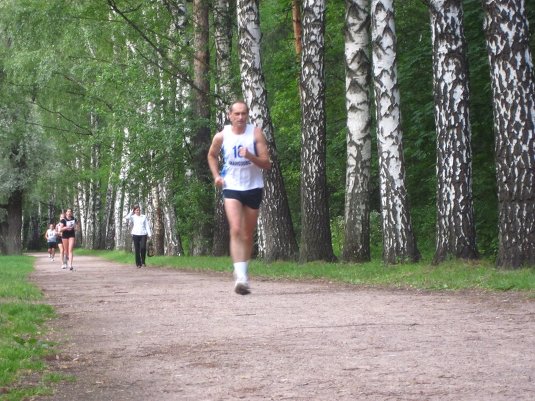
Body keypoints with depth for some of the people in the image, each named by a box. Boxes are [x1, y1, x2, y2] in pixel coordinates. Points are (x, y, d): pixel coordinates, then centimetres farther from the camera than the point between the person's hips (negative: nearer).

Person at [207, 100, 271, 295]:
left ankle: (243, 272, 30)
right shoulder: (221, 136, -4)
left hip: (253, 188, 1)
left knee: (248, 235, 11)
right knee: (236, 230, -19)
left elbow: (267, 164, -10)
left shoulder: (256, 133, -7)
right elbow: (212, 156, 18)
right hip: (231, 188, -1)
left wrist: (250, 156, -27)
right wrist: (216, 175, 3)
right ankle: (241, 277, -28)